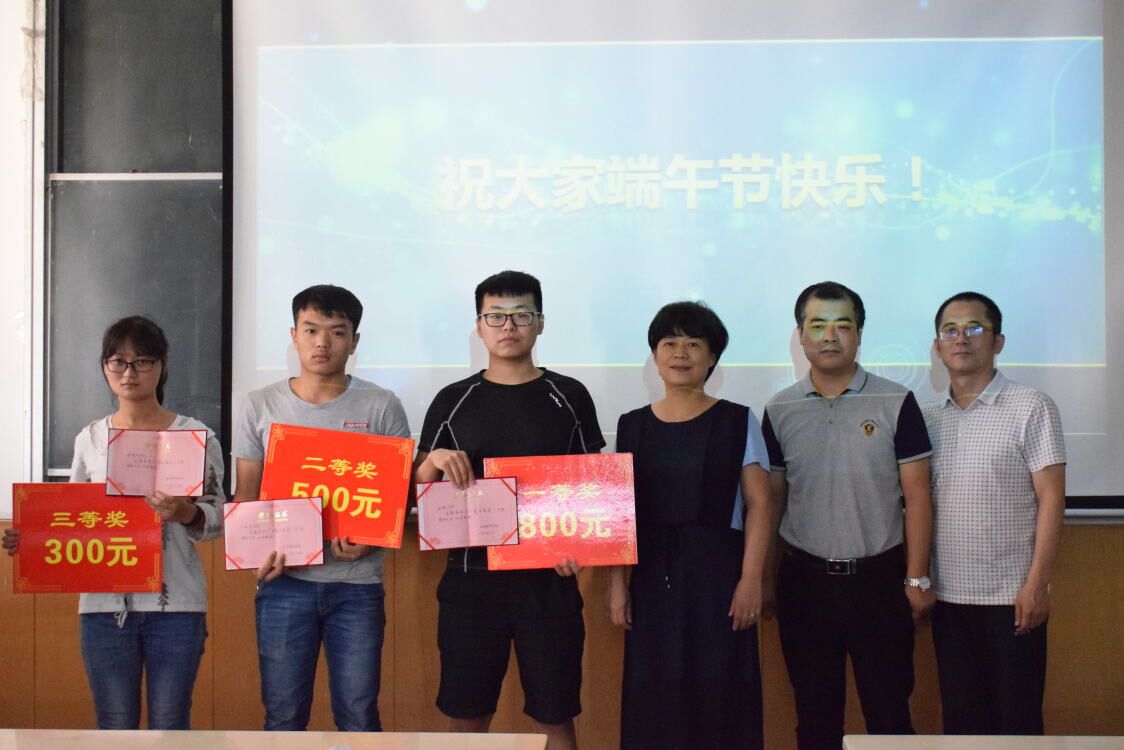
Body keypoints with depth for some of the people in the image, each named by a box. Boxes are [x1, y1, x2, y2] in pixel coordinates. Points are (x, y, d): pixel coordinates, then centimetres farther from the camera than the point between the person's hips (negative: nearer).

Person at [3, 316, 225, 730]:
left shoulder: (195, 435, -2)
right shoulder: (89, 439, 7)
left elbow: (217, 518, -2)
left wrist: (185, 513, -22)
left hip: (174, 603, -2)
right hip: (104, 604, 3)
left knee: (170, 727, 4)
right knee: (115, 728, 10)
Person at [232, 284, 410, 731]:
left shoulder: (382, 407, 0)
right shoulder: (261, 406, 5)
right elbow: (245, 498, 8)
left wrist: (371, 539, -17)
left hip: (357, 583, -1)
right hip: (284, 581, 1)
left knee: (359, 717, 4)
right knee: (283, 715, 8)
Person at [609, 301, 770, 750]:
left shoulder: (737, 422, 0)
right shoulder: (632, 426, 8)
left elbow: (758, 505, -2)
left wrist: (751, 579, -10)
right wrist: (617, 583, 2)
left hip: (717, 572, -2)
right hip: (652, 576, 3)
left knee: (720, 694, -1)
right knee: (654, 698, 5)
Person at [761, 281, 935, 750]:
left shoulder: (896, 404, -3)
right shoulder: (779, 411, 4)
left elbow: (917, 495, -2)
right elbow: (771, 499, 8)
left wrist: (917, 577, -6)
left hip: (878, 577, -2)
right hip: (804, 579, 2)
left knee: (889, 710, 4)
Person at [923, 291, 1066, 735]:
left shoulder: (1031, 408, -5)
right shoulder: (927, 418, 8)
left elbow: (1051, 499, -8)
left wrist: (1037, 583, -14)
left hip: (1012, 593, -4)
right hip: (947, 594, 4)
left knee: (1016, 718, 4)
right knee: (960, 718, 11)